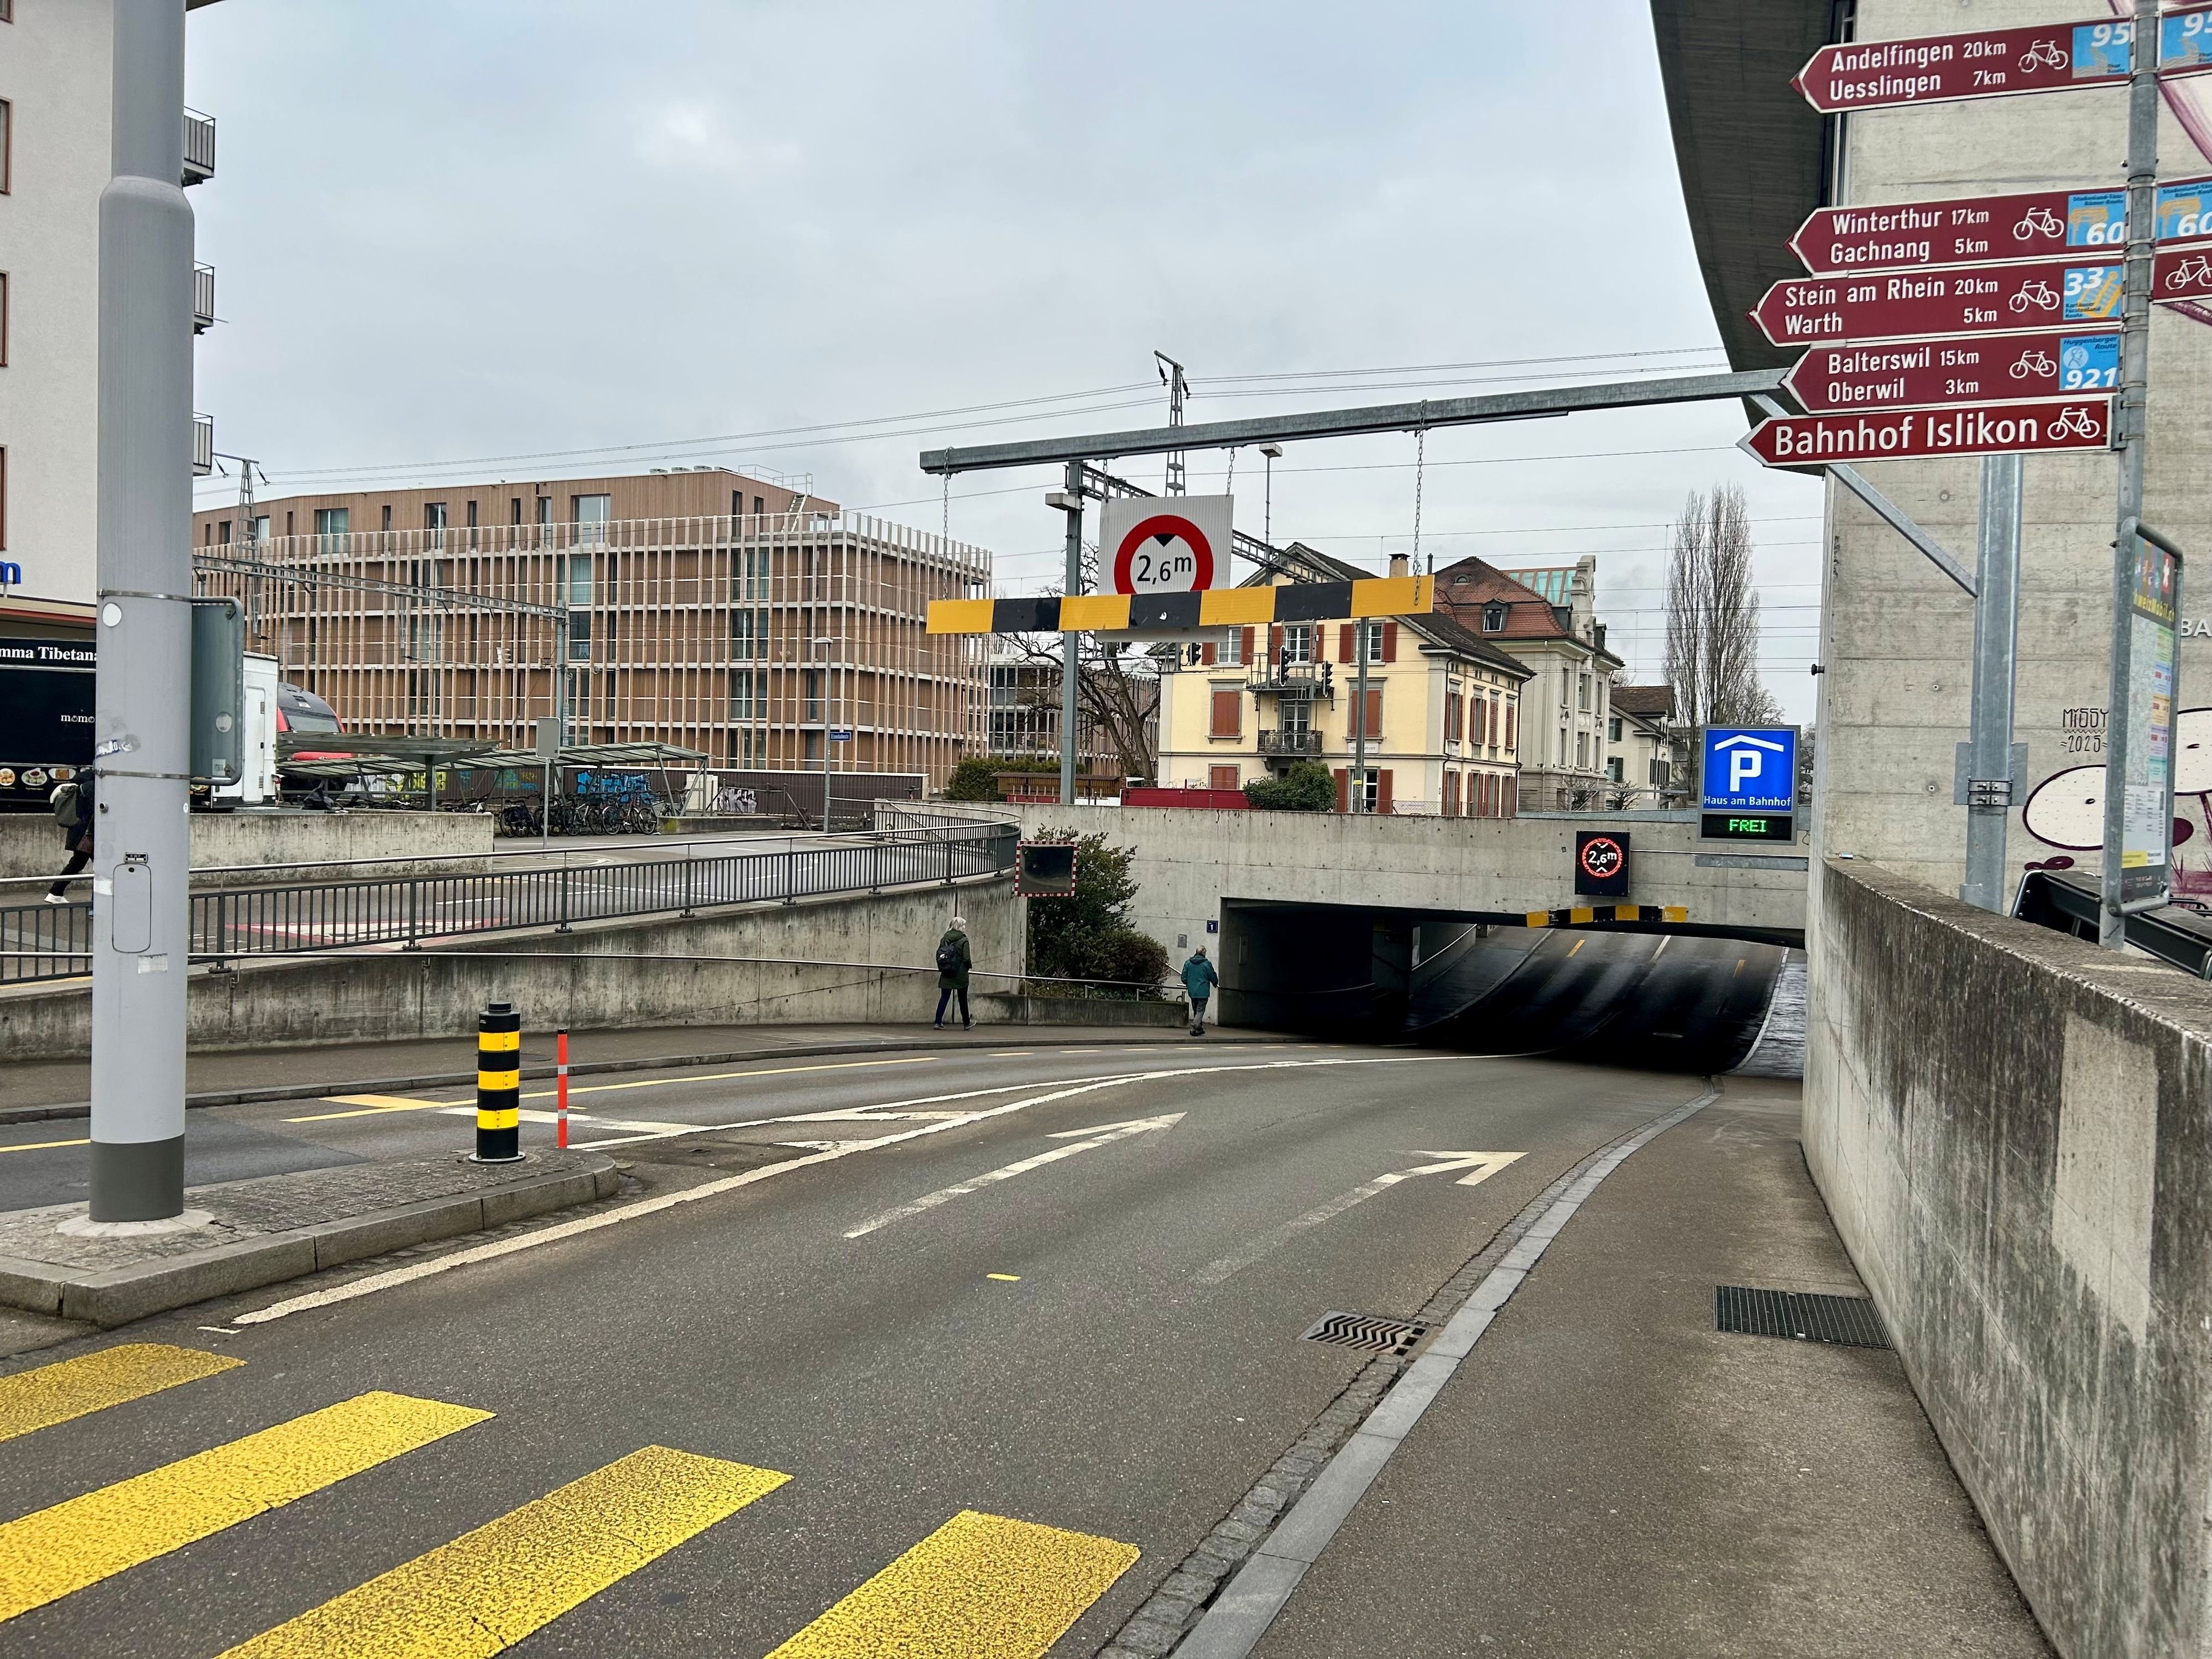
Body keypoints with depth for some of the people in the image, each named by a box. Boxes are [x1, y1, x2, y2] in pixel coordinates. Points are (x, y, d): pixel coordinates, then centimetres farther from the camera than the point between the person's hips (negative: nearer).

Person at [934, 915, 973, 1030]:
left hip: (946, 975, 4)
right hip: (960, 974, -4)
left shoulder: (944, 939, 3)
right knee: (963, 999, 10)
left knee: (944, 998, 5)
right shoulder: (963, 941, -11)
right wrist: (970, 964, 6)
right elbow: (966, 959, -15)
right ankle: (966, 1023, 23)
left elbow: (939, 955, 5)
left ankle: (938, 1022, -4)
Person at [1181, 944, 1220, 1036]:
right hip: (1203, 992, -4)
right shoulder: (1207, 964, -9)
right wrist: (1216, 984, 20)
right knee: (1200, 1010, 0)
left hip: (1192, 991, 4)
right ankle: (1194, 1028, -12)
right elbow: (1213, 978, -2)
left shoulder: (1188, 963, 2)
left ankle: (1199, 1028, 23)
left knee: (1196, 1010, 17)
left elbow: (1184, 978, 7)